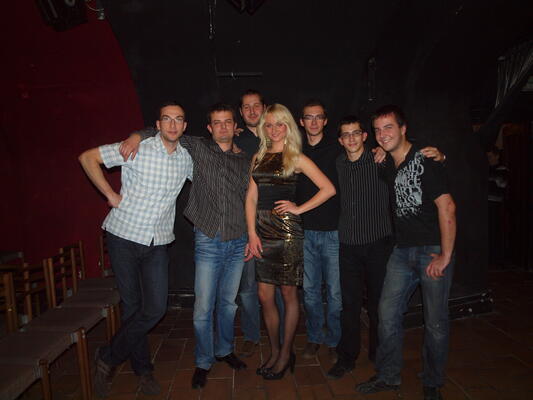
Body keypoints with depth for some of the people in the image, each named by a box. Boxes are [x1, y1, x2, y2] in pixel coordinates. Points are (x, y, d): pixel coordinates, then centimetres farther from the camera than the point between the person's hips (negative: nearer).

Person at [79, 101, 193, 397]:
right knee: (132, 306, 7)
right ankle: (142, 368, 28)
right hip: (124, 237, -3)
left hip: (158, 243, 4)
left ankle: (108, 358, 21)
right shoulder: (137, 149, -8)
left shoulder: (186, 158, 5)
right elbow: (88, 157, -4)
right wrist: (110, 194, -7)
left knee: (156, 308, -2)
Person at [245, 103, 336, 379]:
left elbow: (328, 189, -5)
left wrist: (299, 209, -8)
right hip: (262, 231, 5)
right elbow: (251, 198, 8)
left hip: (287, 232, -4)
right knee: (265, 296, 8)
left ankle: (286, 354, 22)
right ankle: (274, 352, 26)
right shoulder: (258, 158, 13)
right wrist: (252, 234, -1)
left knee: (288, 294, 5)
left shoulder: (296, 158, 0)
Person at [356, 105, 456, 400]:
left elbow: (447, 207, -18)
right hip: (402, 251, 6)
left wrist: (445, 256, -17)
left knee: (435, 321, 5)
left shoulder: (425, 162, -13)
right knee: (387, 313, 7)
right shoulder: (387, 165, 8)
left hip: (433, 250, -6)